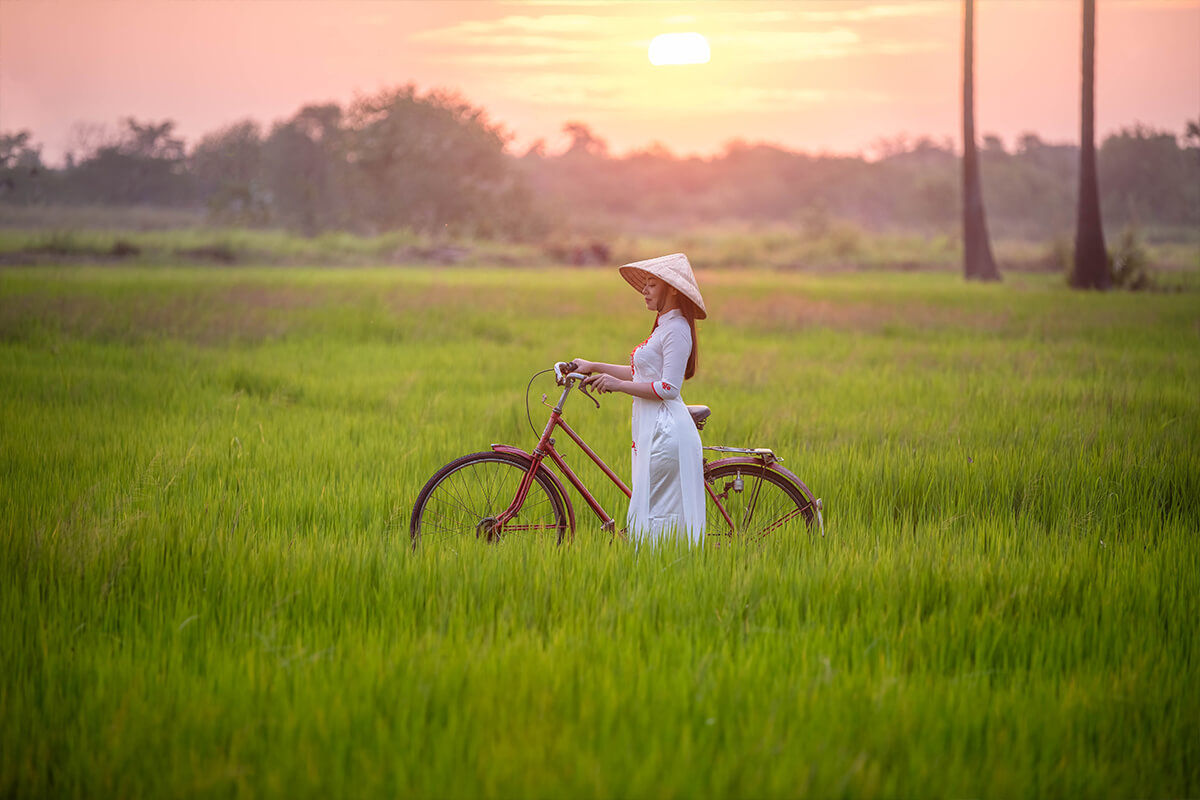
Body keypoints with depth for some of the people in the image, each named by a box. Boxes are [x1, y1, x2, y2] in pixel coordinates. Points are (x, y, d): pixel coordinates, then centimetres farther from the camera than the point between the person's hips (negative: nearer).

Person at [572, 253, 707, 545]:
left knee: (651, 517, -9)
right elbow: (644, 375, 23)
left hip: (665, 430, -10)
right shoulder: (664, 327, 18)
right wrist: (595, 367, 23)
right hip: (654, 428, 10)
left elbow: (668, 388, -19)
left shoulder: (676, 330, -13)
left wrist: (618, 384, -15)